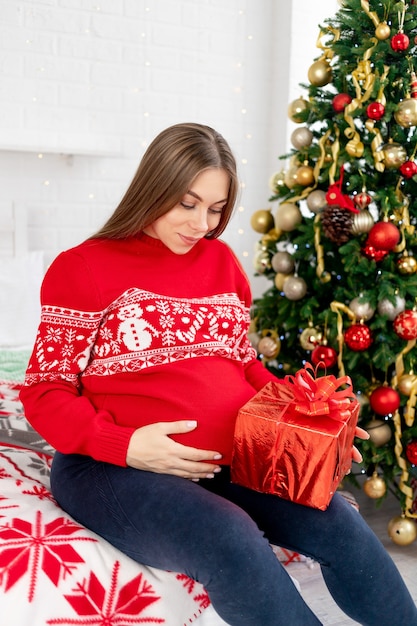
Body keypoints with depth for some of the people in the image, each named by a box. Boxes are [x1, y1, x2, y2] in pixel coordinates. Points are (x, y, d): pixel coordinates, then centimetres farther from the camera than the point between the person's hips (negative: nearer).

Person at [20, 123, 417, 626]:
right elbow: (45, 391, -2)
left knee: (340, 524, -19)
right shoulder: (82, 267, 0)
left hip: (232, 458, 5)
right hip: (114, 468, -4)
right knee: (233, 541, -31)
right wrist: (125, 445, -18)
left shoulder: (221, 261, 14)